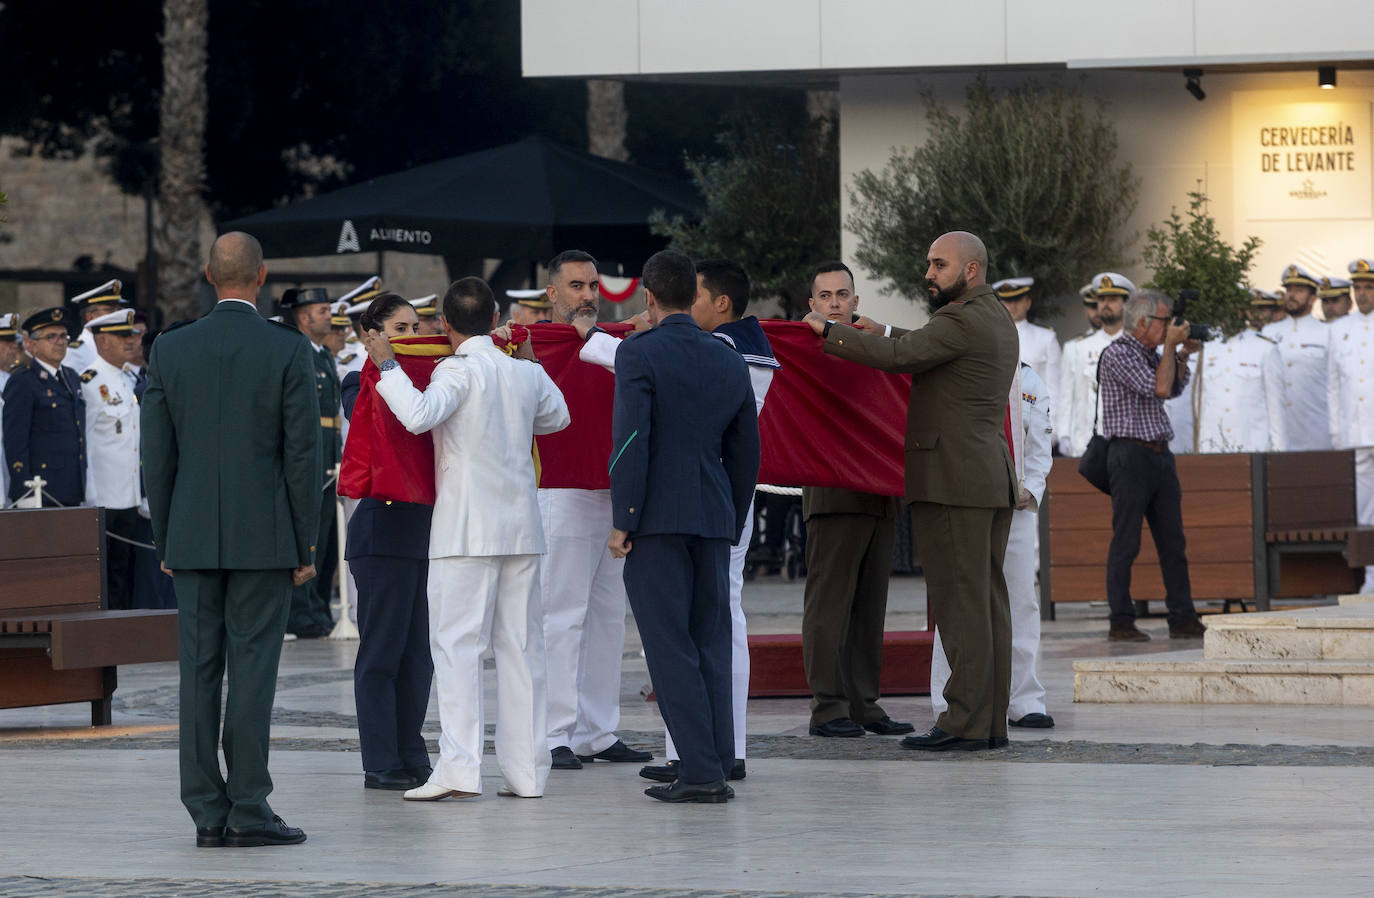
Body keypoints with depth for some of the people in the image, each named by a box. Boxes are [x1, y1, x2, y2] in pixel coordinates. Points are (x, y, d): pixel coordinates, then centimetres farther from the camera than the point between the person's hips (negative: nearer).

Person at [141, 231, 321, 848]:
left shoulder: (170, 350, 2)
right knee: (253, 669, -2)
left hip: (193, 539, 3)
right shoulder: (290, 351, -6)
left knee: (199, 671, 5)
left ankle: (207, 813, 4)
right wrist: (305, 546, 1)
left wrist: (165, 541, 12)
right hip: (264, 537, -3)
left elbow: (158, 454, 4)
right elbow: (303, 454, -6)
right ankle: (248, 811, -5)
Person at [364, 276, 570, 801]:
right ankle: (527, 771, 7)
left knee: (458, 644, -7)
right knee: (520, 645, 8)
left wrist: (388, 367, -14)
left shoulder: (459, 370, -9)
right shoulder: (526, 373, 9)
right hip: (522, 526, 6)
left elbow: (420, 415, -26)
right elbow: (557, 417, 29)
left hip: (467, 530, -6)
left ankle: (459, 767, -16)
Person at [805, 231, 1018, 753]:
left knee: (960, 602, -9)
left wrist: (828, 331, -13)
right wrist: (883, 334, 26)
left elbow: (896, 357, -22)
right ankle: (991, 720, 8)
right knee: (987, 601, 8)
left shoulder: (962, 322, -12)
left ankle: (965, 723, -11)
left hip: (952, 479, -10)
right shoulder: (998, 322, 19)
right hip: (994, 478, 10)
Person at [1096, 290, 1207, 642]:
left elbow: (1175, 388, 28)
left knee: (1173, 541, 7)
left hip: (1160, 454, 9)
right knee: (1126, 542, -5)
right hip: (1131, 453, -9)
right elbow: (1159, 388, -17)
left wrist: (1182, 355, 13)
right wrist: (1171, 346, -6)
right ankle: (1121, 623, -3)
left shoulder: (1151, 354, 16)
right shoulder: (1118, 354, -11)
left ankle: (1183, 619, 9)